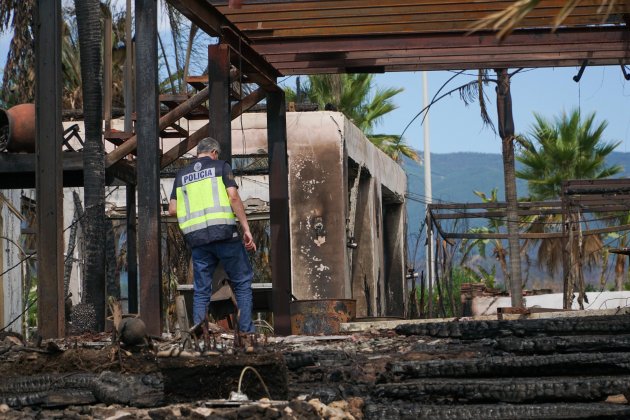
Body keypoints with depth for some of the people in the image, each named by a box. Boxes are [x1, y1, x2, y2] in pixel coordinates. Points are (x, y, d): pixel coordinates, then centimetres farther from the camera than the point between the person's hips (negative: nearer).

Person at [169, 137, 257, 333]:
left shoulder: (182, 174, 17)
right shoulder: (221, 166, 6)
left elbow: (172, 209, 13)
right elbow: (234, 197, -6)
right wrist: (246, 229, -7)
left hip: (196, 237, 4)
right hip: (224, 232, -3)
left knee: (201, 291, 7)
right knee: (242, 283, 6)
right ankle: (247, 331, 0)